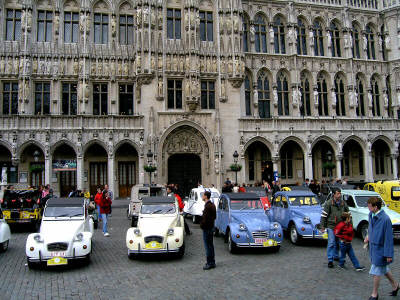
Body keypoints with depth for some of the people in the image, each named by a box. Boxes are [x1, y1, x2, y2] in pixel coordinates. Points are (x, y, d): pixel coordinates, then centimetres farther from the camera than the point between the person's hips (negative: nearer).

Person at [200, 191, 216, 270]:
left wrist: (202, 225, -10)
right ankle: (212, 262, 24)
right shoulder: (212, 205, 9)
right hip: (211, 227, 10)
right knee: (211, 246, 16)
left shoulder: (207, 206, -21)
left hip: (207, 228, -10)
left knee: (208, 246, -2)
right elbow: (214, 216, 16)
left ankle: (210, 263, 4)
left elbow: (205, 218, -23)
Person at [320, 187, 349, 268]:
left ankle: (336, 256, 33)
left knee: (338, 243, 16)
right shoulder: (328, 203, -10)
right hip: (331, 226, -5)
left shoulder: (343, 203, 5)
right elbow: (324, 215, -9)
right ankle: (330, 260, -2)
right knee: (331, 243, -7)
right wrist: (322, 226, -10)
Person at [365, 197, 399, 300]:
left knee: (376, 272, 3)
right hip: (373, 246, 7)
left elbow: (388, 237, -20)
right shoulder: (371, 215, -1)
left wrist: (388, 254, -18)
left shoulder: (385, 219, -25)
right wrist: (369, 236, 10)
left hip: (380, 248, -7)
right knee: (384, 269, 23)